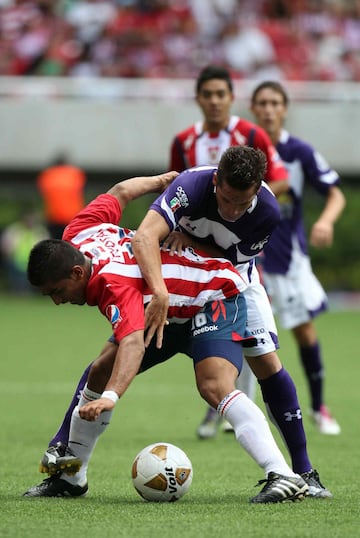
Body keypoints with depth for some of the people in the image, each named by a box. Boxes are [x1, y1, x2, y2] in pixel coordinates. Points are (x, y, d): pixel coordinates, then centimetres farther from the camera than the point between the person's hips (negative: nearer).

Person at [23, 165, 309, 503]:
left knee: (214, 387, -31)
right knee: (100, 374, 4)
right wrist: (158, 180, 21)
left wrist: (111, 397, -67)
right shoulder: (77, 234, -13)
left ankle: (283, 476, -38)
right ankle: (70, 478, 15)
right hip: (173, 307, 10)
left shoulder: (113, 285, -38)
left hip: (216, 295, -10)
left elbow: (133, 343, -53)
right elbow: (120, 192, 4)